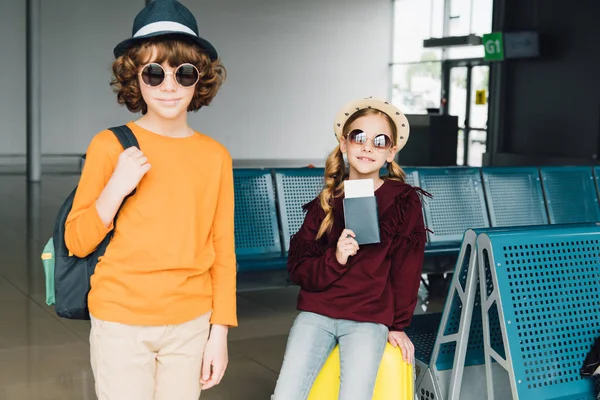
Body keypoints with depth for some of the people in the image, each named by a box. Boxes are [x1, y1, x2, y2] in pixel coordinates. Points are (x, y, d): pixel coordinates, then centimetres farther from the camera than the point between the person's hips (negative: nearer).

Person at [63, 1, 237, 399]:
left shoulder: (216, 156, 1)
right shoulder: (110, 145, -5)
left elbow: (223, 250, 4)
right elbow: (78, 243, -2)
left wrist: (220, 330, 2)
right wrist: (116, 188, -16)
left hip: (191, 324, 2)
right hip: (121, 323, -2)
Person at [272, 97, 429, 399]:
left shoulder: (404, 201, -2)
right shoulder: (326, 201, 5)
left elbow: (407, 269, 3)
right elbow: (298, 269, 0)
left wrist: (398, 326, 6)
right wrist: (335, 259, -18)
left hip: (369, 319, -2)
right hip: (316, 312, 2)